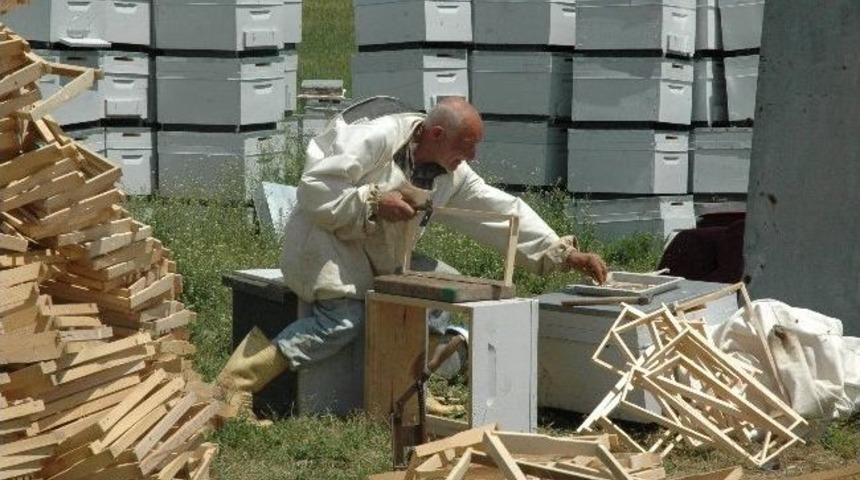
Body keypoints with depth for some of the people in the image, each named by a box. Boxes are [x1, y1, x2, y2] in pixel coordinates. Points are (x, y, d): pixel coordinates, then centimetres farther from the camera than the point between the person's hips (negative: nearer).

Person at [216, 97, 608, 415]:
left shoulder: (453, 175, 2)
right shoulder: (377, 139, -21)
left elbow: (504, 213, 4)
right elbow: (314, 189, -23)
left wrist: (562, 254, -2)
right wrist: (374, 202, -27)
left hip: (377, 258, 8)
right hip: (323, 237, -8)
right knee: (345, 317, -30)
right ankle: (237, 383, -25)